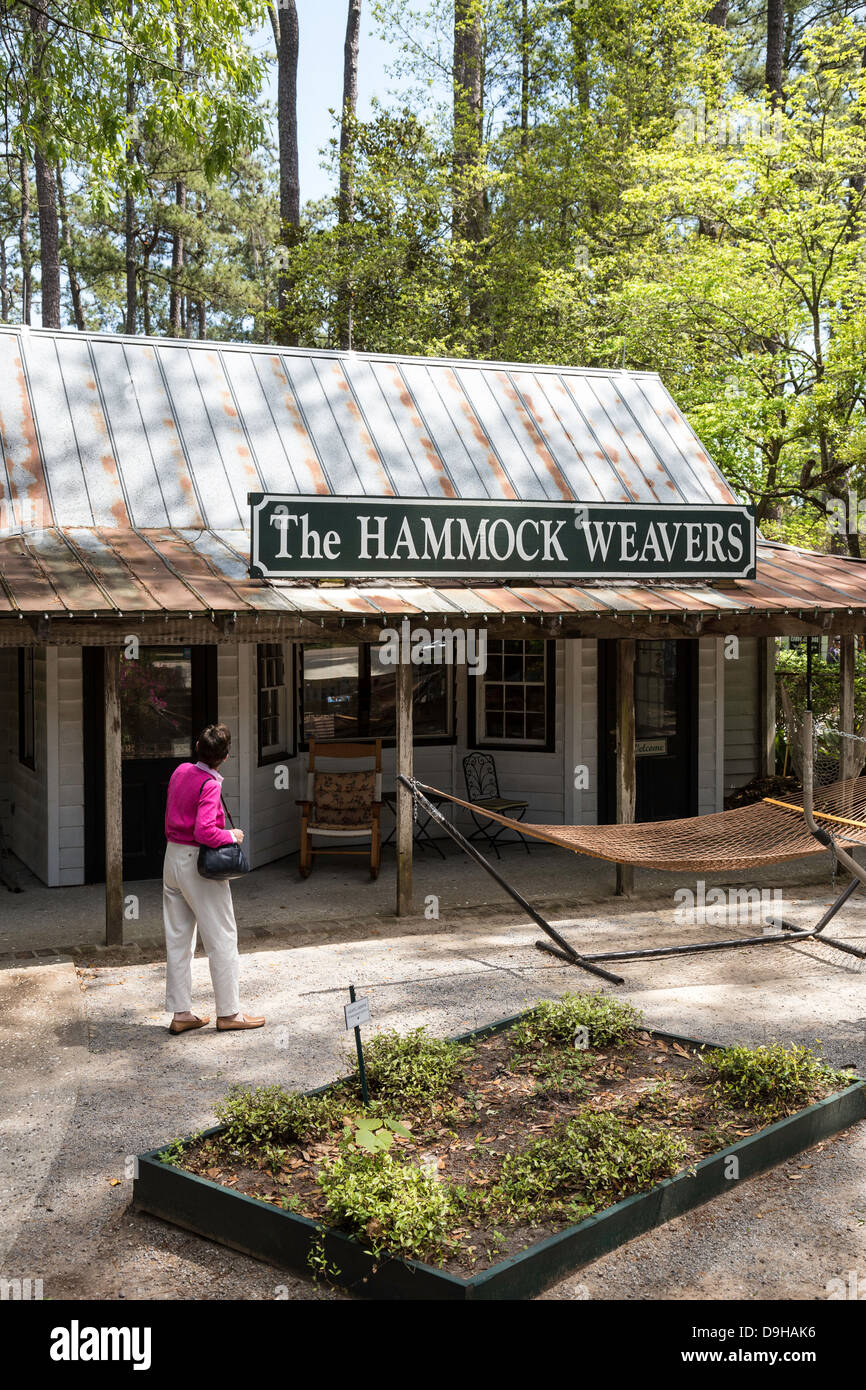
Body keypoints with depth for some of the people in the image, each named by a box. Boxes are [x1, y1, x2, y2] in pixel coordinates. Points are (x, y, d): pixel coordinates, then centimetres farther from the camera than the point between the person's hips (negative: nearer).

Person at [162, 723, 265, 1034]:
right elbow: (203, 832, -27)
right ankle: (228, 1013, 9)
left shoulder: (181, 771, 4)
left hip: (172, 858, 8)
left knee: (177, 939, 11)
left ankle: (180, 1014, 16)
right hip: (198, 863, -8)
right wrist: (231, 836, -13)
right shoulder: (209, 785, -19)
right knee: (222, 938, 3)